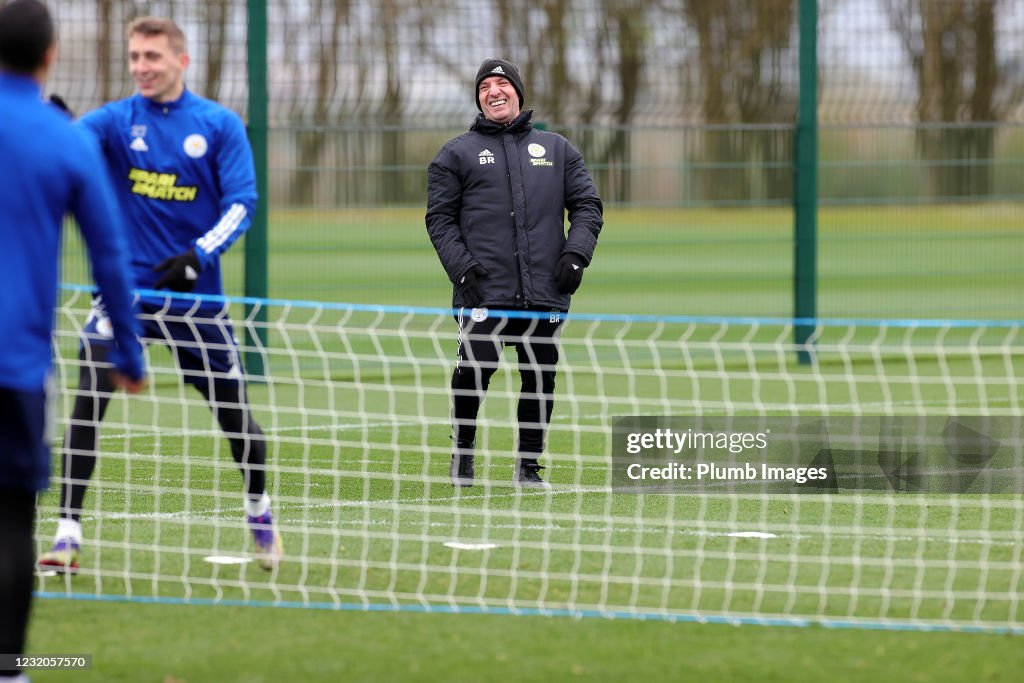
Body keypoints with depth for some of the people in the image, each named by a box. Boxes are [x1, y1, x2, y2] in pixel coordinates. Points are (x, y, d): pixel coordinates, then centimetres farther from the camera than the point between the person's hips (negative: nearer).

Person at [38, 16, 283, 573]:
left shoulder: (220, 125, -2)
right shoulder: (117, 120, -1)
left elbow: (241, 202, -7)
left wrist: (198, 256, -21)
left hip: (194, 294, 0)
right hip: (124, 287, 0)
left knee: (232, 405, 9)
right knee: (88, 396, -17)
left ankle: (259, 511, 36)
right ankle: (68, 531, -15)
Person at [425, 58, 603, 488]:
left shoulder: (557, 150, 18)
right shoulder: (457, 154, 11)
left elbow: (587, 206, 16)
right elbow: (440, 218, 6)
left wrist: (575, 254, -1)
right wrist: (462, 268, -7)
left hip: (545, 292, 2)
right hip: (484, 293, -2)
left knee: (541, 377, 1)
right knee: (474, 371, -12)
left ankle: (528, 465, 12)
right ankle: (463, 453, 8)